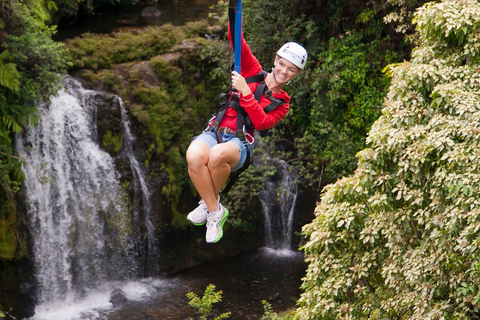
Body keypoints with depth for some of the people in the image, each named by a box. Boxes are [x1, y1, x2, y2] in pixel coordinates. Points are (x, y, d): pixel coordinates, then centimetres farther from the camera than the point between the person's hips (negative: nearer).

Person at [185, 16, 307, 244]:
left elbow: (261, 123, -6)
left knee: (217, 155, -40)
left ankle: (209, 203, -11)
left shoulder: (282, 103, 12)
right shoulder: (253, 72, 15)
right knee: (194, 155, -37)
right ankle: (215, 211, -18)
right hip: (215, 131, 1)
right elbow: (237, 42, 5)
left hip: (239, 143, -1)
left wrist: (245, 92, -14)